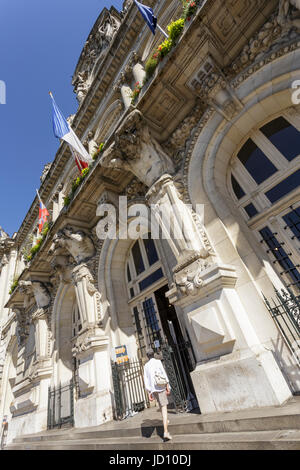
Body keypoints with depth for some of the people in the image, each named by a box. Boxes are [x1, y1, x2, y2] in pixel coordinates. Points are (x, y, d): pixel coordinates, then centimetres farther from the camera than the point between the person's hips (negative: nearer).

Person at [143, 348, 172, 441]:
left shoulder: (146, 365, 6)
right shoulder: (158, 361, -3)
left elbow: (146, 380, 4)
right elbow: (164, 374, -8)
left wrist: (149, 393, 6)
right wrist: (168, 387, -4)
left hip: (153, 389, 4)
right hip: (161, 387, -4)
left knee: (161, 405, 26)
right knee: (164, 408, -4)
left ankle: (165, 421, 44)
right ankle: (165, 431, -13)